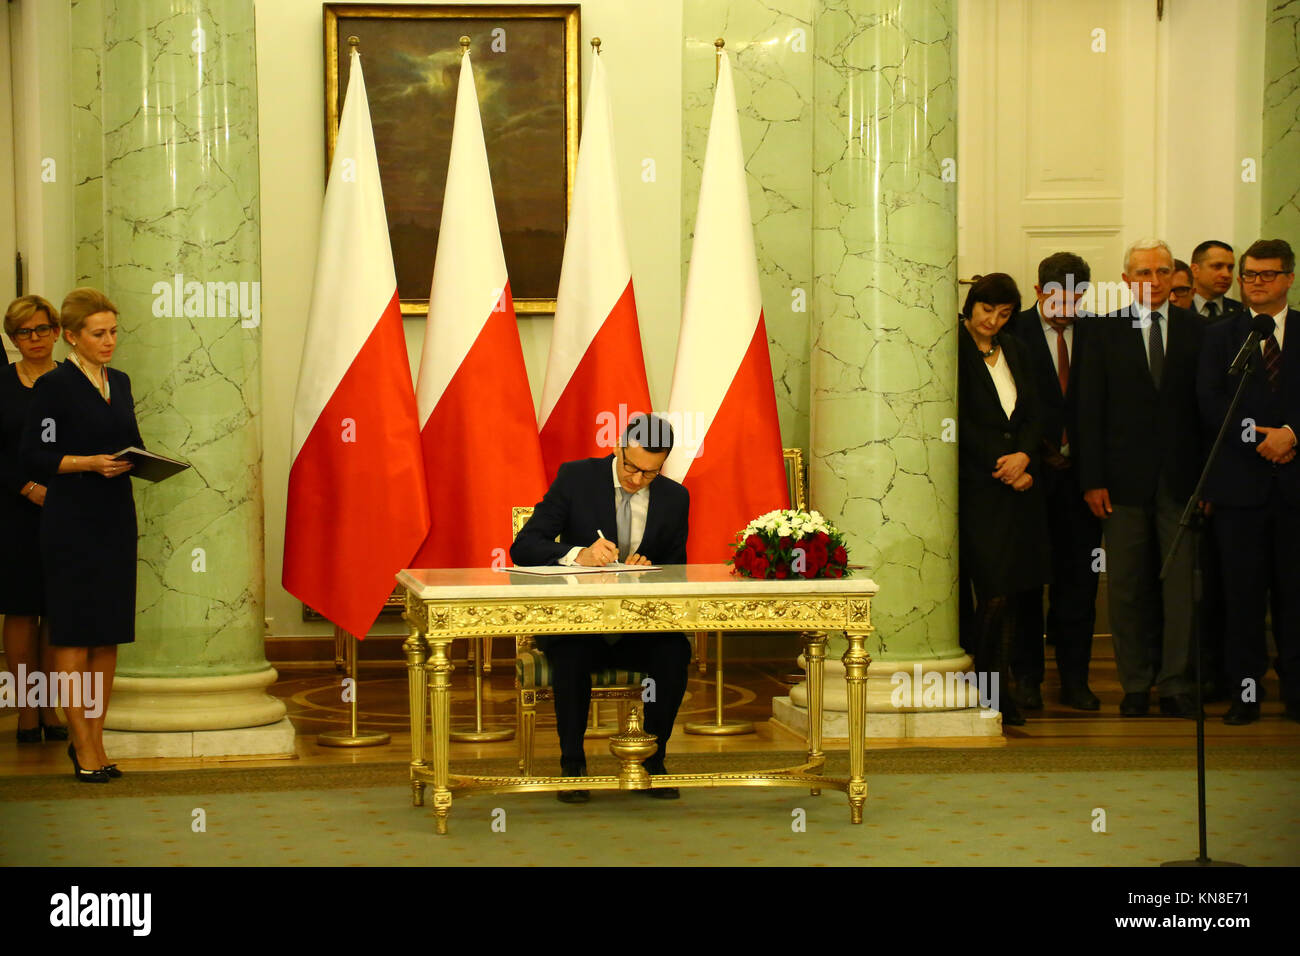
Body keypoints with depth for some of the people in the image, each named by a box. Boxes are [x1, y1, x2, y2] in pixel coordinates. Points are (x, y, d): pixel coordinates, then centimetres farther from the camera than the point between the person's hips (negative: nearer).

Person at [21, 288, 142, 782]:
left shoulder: (120, 383, 14)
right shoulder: (54, 385, -6)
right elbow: (35, 456, -10)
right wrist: (91, 463, -20)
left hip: (116, 517, 7)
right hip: (71, 522, -7)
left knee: (110, 635, 7)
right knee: (74, 634, -4)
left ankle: (95, 739, 13)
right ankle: (83, 747, 0)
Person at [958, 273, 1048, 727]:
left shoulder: (1014, 352, 17)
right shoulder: (953, 352, -4)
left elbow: (1034, 415, 14)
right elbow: (961, 425, -9)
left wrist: (1024, 456, -5)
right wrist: (1003, 467, -12)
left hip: (1018, 486, 6)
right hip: (978, 488, -6)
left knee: (1009, 594, 4)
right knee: (993, 593, -10)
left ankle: (1002, 694, 9)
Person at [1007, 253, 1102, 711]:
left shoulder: (1095, 334, 7)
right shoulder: (1013, 333, -2)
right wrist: (1039, 450, -8)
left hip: (1079, 470, 2)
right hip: (1031, 470, -2)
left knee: (1078, 577, 4)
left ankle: (1074, 679, 11)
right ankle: (1027, 678, 11)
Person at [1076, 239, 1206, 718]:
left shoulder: (1195, 330, 5)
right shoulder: (1107, 331, 4)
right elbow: (1090, 409, 2)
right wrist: (1093, 480, -5)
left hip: (1180, 478, 0)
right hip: (1125, 480, 0)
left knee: (1179, 585, 1)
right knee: (1128, 588, 4)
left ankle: (1176, 684, 8)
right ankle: (1135, 684, 14)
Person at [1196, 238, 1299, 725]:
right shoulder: (1219, 336, 10)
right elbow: (1210, 405, 0)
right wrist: (1260, 438, -11)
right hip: (1240, 483, 0)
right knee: (1242, 593, 1)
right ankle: (1244, 691, 7)